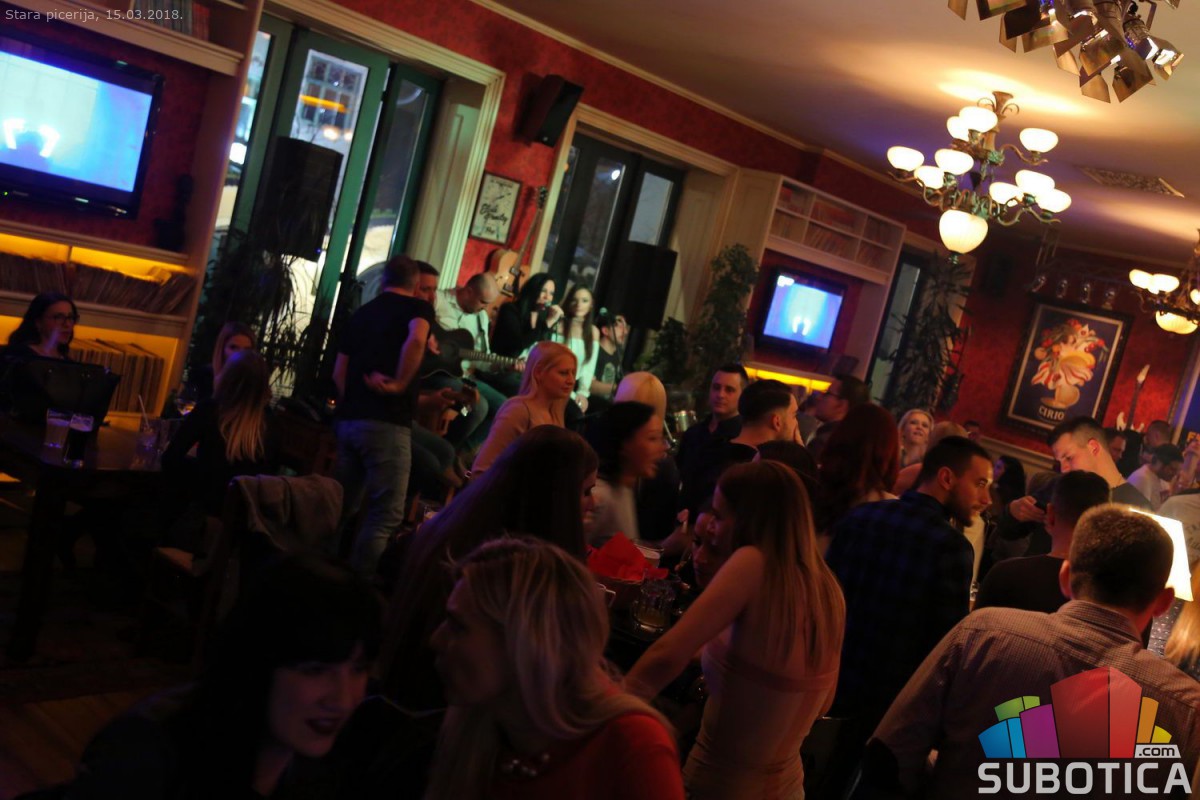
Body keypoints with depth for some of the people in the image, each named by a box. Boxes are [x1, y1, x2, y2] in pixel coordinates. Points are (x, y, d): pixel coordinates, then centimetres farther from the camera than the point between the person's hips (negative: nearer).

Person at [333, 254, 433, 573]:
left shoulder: (361, 313, 20)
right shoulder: (417, 307, 2)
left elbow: (339, 372, 19)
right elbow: (416, 340, -22)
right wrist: (399, 384, -13)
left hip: (348, 419, 7)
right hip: (387, 422, -7)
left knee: (341, 506, 16)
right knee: (386, 514, -3)